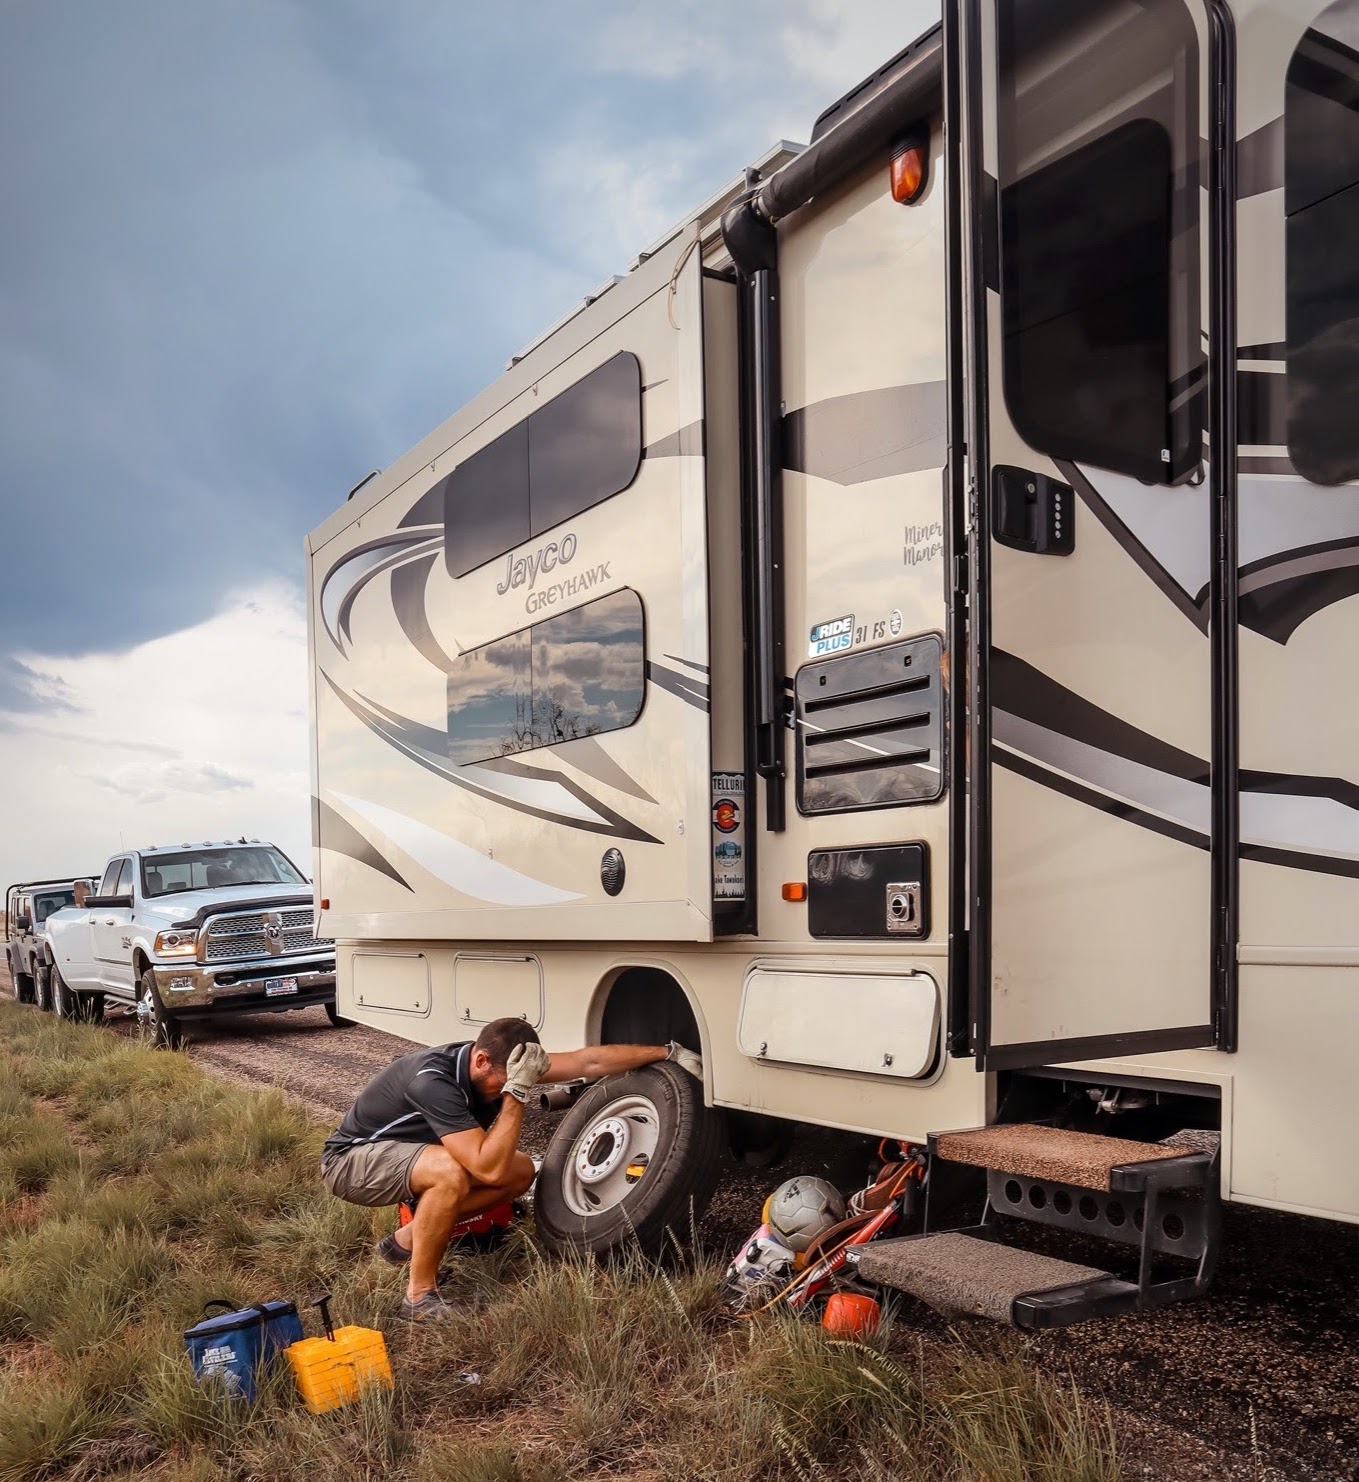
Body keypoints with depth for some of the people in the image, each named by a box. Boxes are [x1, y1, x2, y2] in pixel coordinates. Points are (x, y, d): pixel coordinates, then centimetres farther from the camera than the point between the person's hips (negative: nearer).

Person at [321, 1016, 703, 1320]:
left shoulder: (501, 1066, -14)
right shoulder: (433, 1081, -37)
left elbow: (589, 1061, -13)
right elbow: (489, 1168, -41)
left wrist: (668, 1052, -14)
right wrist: (517, 1090, -41)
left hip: (409, 1151, 8)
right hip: (351, 1159, -8)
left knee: (520, 1171, -6)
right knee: (451, 1174, -37)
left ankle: (405, 1241, 8)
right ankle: (420, 1295, -18)